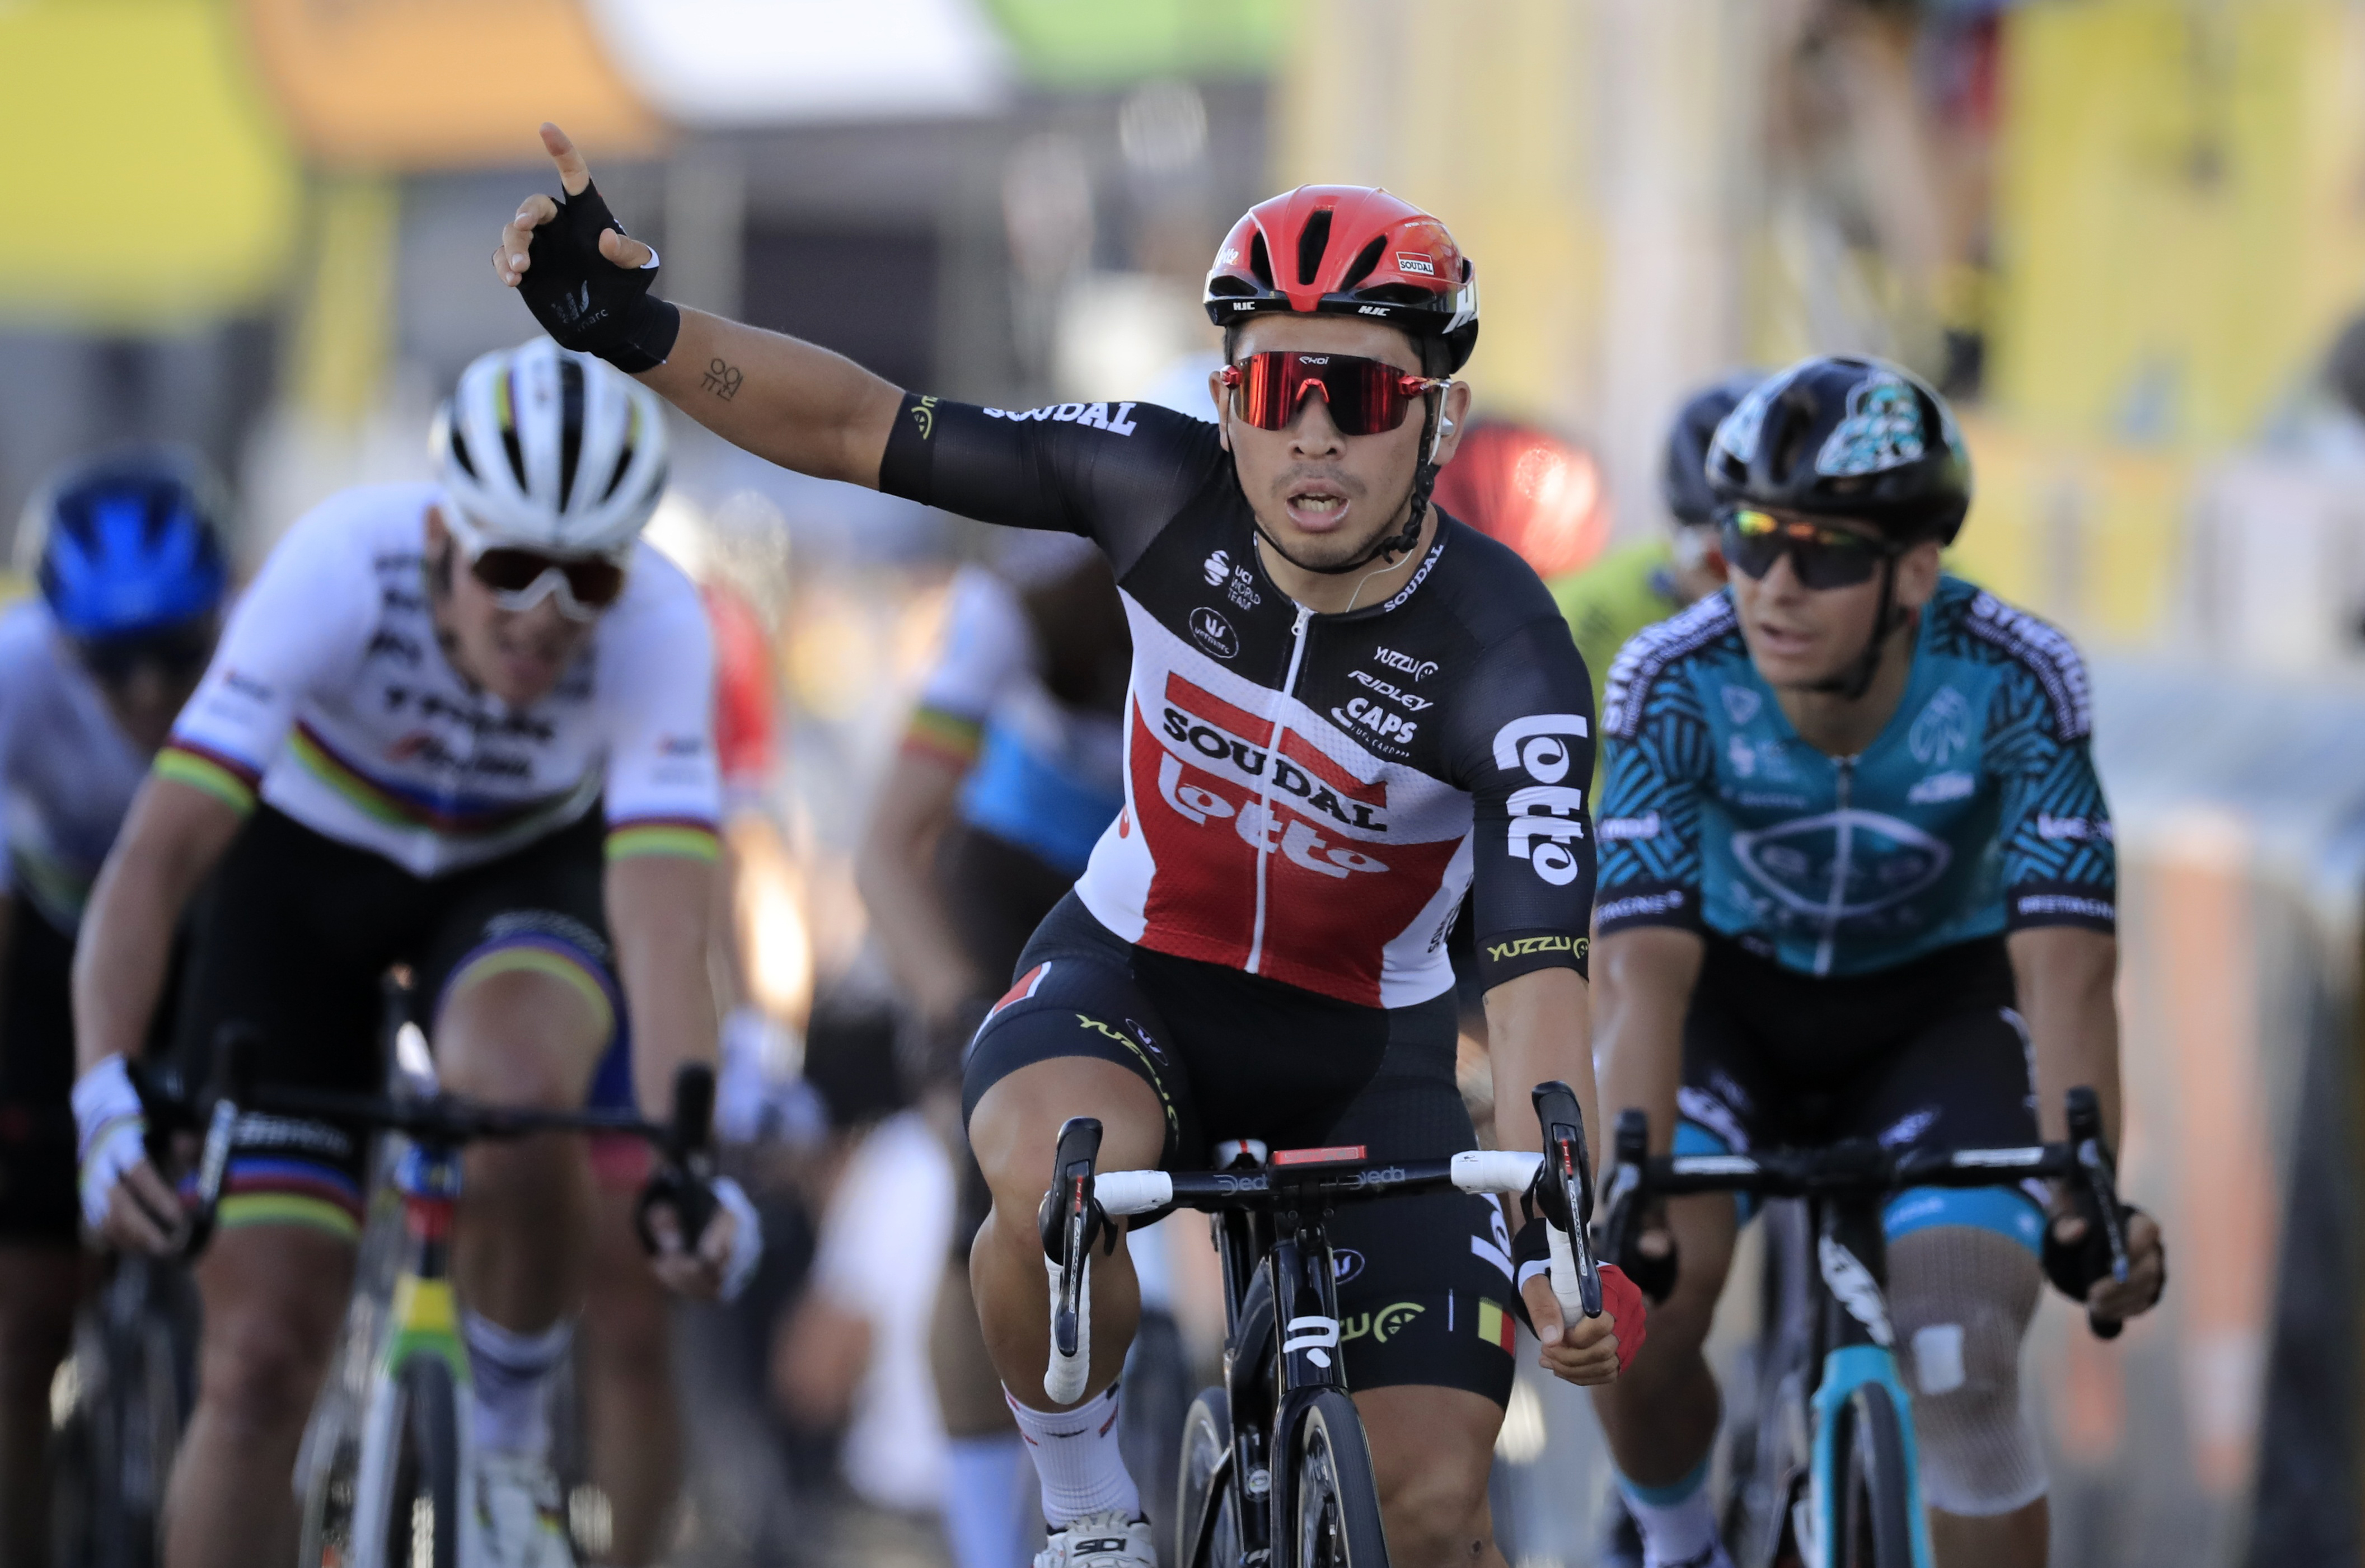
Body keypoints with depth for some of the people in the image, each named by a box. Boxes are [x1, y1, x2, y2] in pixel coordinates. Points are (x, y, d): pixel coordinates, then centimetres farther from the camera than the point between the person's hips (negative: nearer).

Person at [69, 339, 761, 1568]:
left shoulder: (655, 628, -31)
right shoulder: (343, 567, -34)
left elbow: (663, 923, -39)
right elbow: (158, 852, -37)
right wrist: (107, 1098, -50)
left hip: (524, 874, 0)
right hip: (308, 872, 0)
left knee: (518, 1082, -36)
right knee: (260, 1359, -8)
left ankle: (511, 1442, -10)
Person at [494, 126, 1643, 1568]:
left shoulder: (1506, 658, -28)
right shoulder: (1166, 487, -21)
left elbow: (1539, 971, -38)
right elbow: (859, 430, -16)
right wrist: (633, 327, -30)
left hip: (1370, 1046, 0)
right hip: (1133, 974, 1)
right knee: (1058, 1179, -36)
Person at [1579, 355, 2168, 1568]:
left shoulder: (2015, 682, -29)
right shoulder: (1673, 685, -28)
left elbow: (2064, 972, -34)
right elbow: (1644, 977, -33)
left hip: (1937, 1003, -1)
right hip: (1736, 992, 1)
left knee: (1964, 1370, -23)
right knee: (1638, 1312, -24)